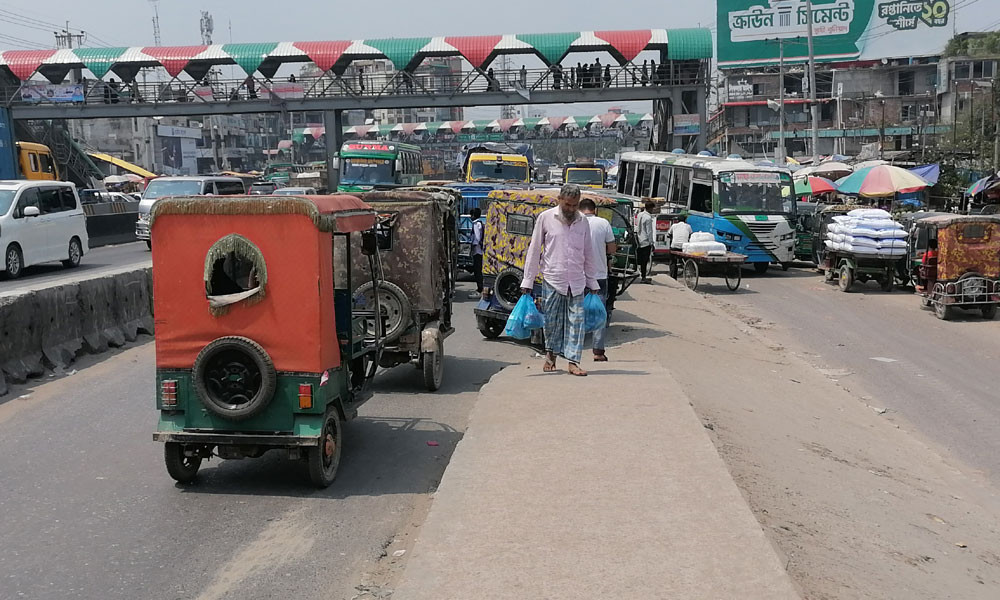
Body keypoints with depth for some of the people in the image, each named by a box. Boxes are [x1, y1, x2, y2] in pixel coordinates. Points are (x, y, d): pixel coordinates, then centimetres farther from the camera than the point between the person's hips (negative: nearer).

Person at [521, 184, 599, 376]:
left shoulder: (583, 221, 8)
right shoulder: (545, 218, -1)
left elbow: (588, 254, 16)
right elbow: (534, 251, 1)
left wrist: (592, 283, 15)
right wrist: (527, 281, -2)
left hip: (577, 282, 2)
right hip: (552, 280, -2)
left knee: (576, 321, -2)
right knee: (552, 320, 4)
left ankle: (573, 362, 1)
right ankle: (551, 355, 25)